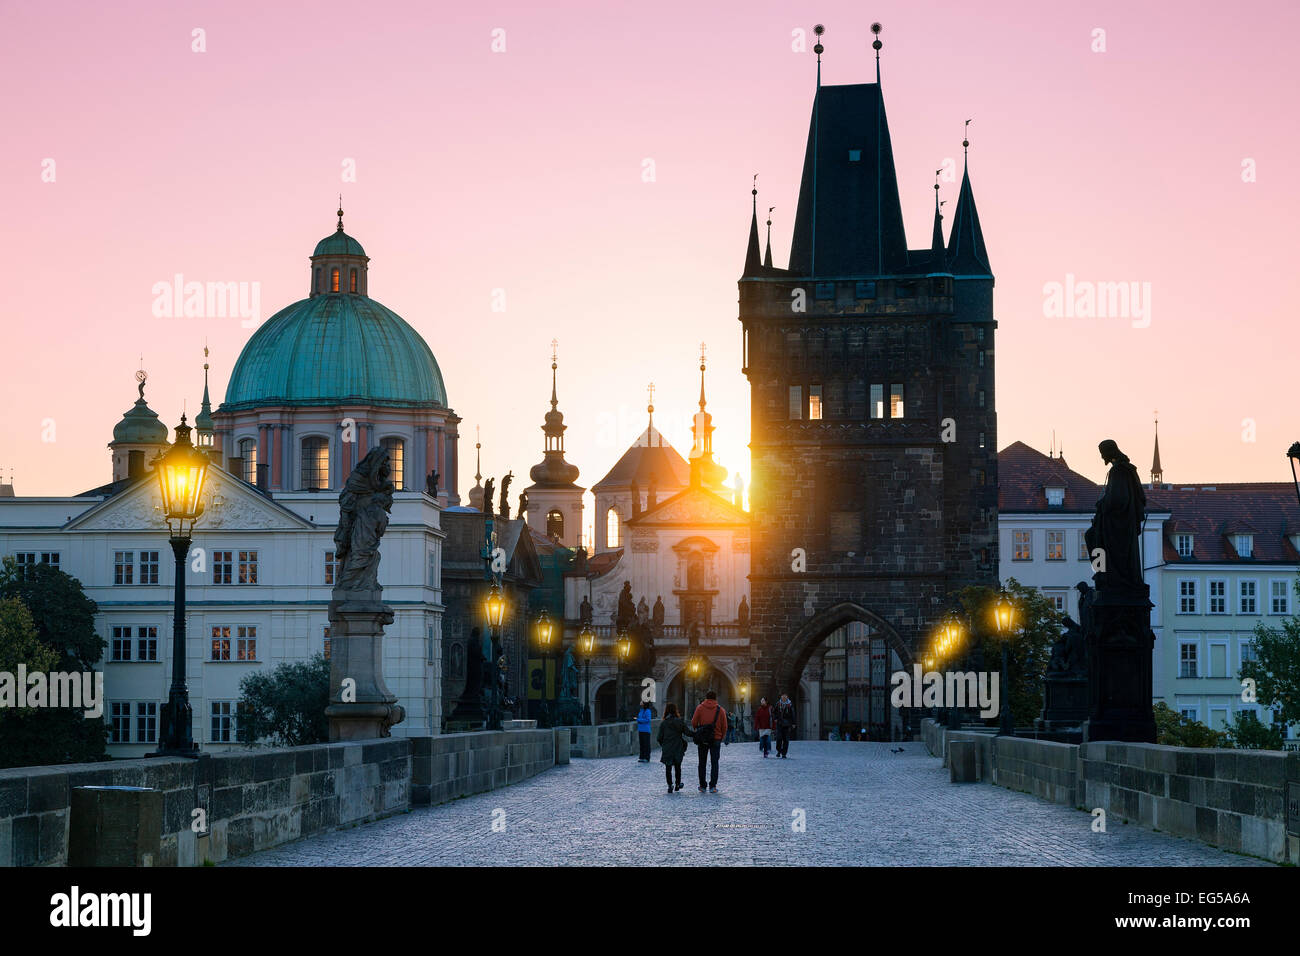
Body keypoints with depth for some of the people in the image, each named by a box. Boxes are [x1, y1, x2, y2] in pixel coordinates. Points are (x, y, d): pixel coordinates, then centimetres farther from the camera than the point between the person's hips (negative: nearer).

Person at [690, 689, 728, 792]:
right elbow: (724, 727, 0)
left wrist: (697, 729, 16)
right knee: (714, 763, 5)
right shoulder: (720, 710, -1)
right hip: (716, 740, 0)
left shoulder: (700, 708, -3)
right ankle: (712, 786, -3)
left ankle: (702, 786, 12)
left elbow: (693, 723, -6)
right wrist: (722, 737, 16)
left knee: (702, 763, 11)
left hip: (702, 740, 0)